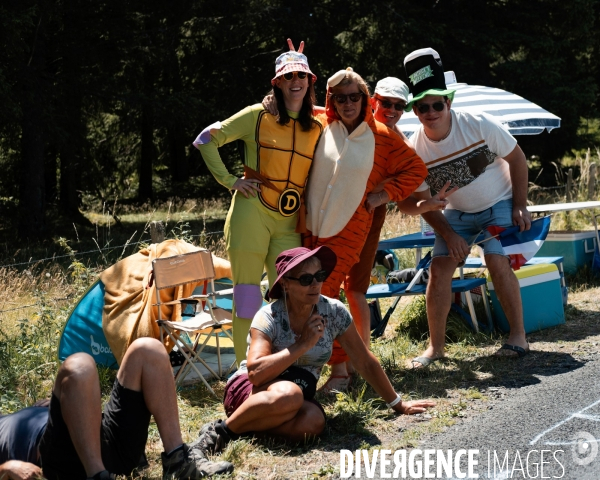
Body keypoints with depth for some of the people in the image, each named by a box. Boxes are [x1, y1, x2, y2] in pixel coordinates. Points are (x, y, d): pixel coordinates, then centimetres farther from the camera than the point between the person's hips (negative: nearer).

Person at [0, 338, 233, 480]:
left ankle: (177, 460, -13)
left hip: (113, 443, 7)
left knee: (147, 350, -5)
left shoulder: (26, 416, 44)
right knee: (78, 367, -31)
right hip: (69, 457, -7)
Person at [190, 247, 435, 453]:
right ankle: (223, 429, -19)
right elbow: (255, 373, -28)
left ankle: (249, 424, -15)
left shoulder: (334, 312, -5)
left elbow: (366, 362, 3)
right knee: (289, 394, -39)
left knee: (313, 421, -34)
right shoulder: (269, 317, -15)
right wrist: (302, 345, -26)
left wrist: (399, 405, 6)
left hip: (300, 394, 3)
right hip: (251, 391, -3)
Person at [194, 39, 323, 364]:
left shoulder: (316, 130, 10)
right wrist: (228, 180, -5)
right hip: (252, 212, -4)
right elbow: (206, 139, 1)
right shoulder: (258, 116, -1)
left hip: (289, 222, 4)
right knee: (247, 292, -1)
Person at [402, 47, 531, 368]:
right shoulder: (415, 149, -18)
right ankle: (435, 346, 2)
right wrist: (449, 235, -15)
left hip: (499, 204, -3)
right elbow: (423, 201, -6)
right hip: (457, 212, 3)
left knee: (497, 262, -20)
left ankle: (518, 336, -7)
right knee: (439, 269, -9)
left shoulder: (479, 125, -24)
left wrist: (520, 206, -12)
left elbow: (517, 159, -11)